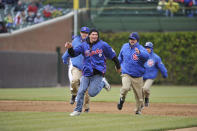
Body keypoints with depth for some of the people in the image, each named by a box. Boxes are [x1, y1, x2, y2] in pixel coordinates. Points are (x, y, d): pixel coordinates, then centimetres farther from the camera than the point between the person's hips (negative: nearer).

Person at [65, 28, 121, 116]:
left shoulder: (103, 45, -2)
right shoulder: (84, 45, 6)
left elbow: (112, 55, 6)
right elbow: (73, 54, 0)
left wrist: (118, 66, 12)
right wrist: (70, 48, -22)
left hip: (98, 73, -3)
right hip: (86, 73, 3)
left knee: (92, 93, -10)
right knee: (81, 91, -2)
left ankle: (102, 84, 19)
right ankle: (78, 110, 12)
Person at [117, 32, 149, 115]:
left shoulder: (141, 48, -9)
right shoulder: (125, 47, 5)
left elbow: (146, 56, -32)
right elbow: (120, 57, 26)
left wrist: (139, 53, -49)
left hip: (138, 76, -1)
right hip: (126, 74, 1)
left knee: (139, 95, 6)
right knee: (125, 88, -28)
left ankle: (138, 109, 32)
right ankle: (122, 99, 2)